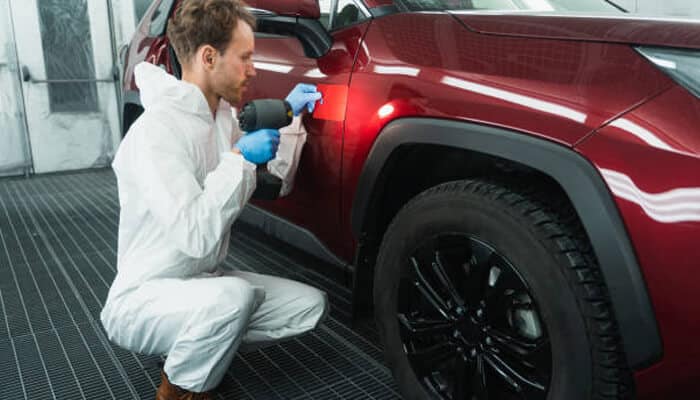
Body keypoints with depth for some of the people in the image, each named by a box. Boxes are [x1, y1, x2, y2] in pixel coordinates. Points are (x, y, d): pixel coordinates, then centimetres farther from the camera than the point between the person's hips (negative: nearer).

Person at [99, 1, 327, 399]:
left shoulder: (222, 114, 2)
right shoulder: (158, 129, -24)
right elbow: (197, 237, -32)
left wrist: (287, 116, 3)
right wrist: (240, 157, -27)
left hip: (206, 280, 8)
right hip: (143, 299, -8)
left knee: (312, 306, -3)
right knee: (237, 295, -36)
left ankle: (198, 346, 10)